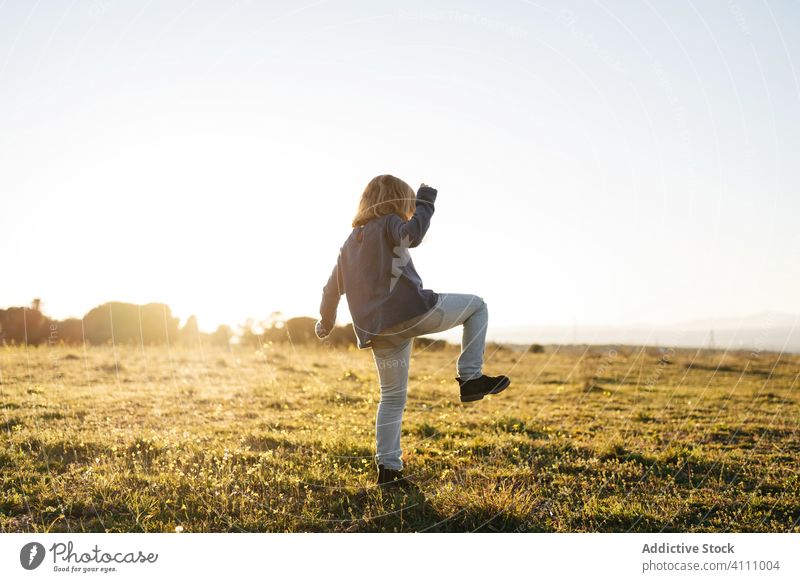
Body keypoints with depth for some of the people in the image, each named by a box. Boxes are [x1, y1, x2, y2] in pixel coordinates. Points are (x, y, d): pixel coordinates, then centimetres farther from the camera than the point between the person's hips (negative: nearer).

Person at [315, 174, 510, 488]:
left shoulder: (350, 243, 24)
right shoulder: (388, 224, 1)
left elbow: (331, 290, 29)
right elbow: (413, 233, -24)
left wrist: (326, 322, 45)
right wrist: (426, 200, -8)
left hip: (377, 330, 8)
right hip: (411, 311, -7)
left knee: (392, 397, 17)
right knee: (476, 306, 9)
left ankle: (387, 468, 15)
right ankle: (470, 378, -2)